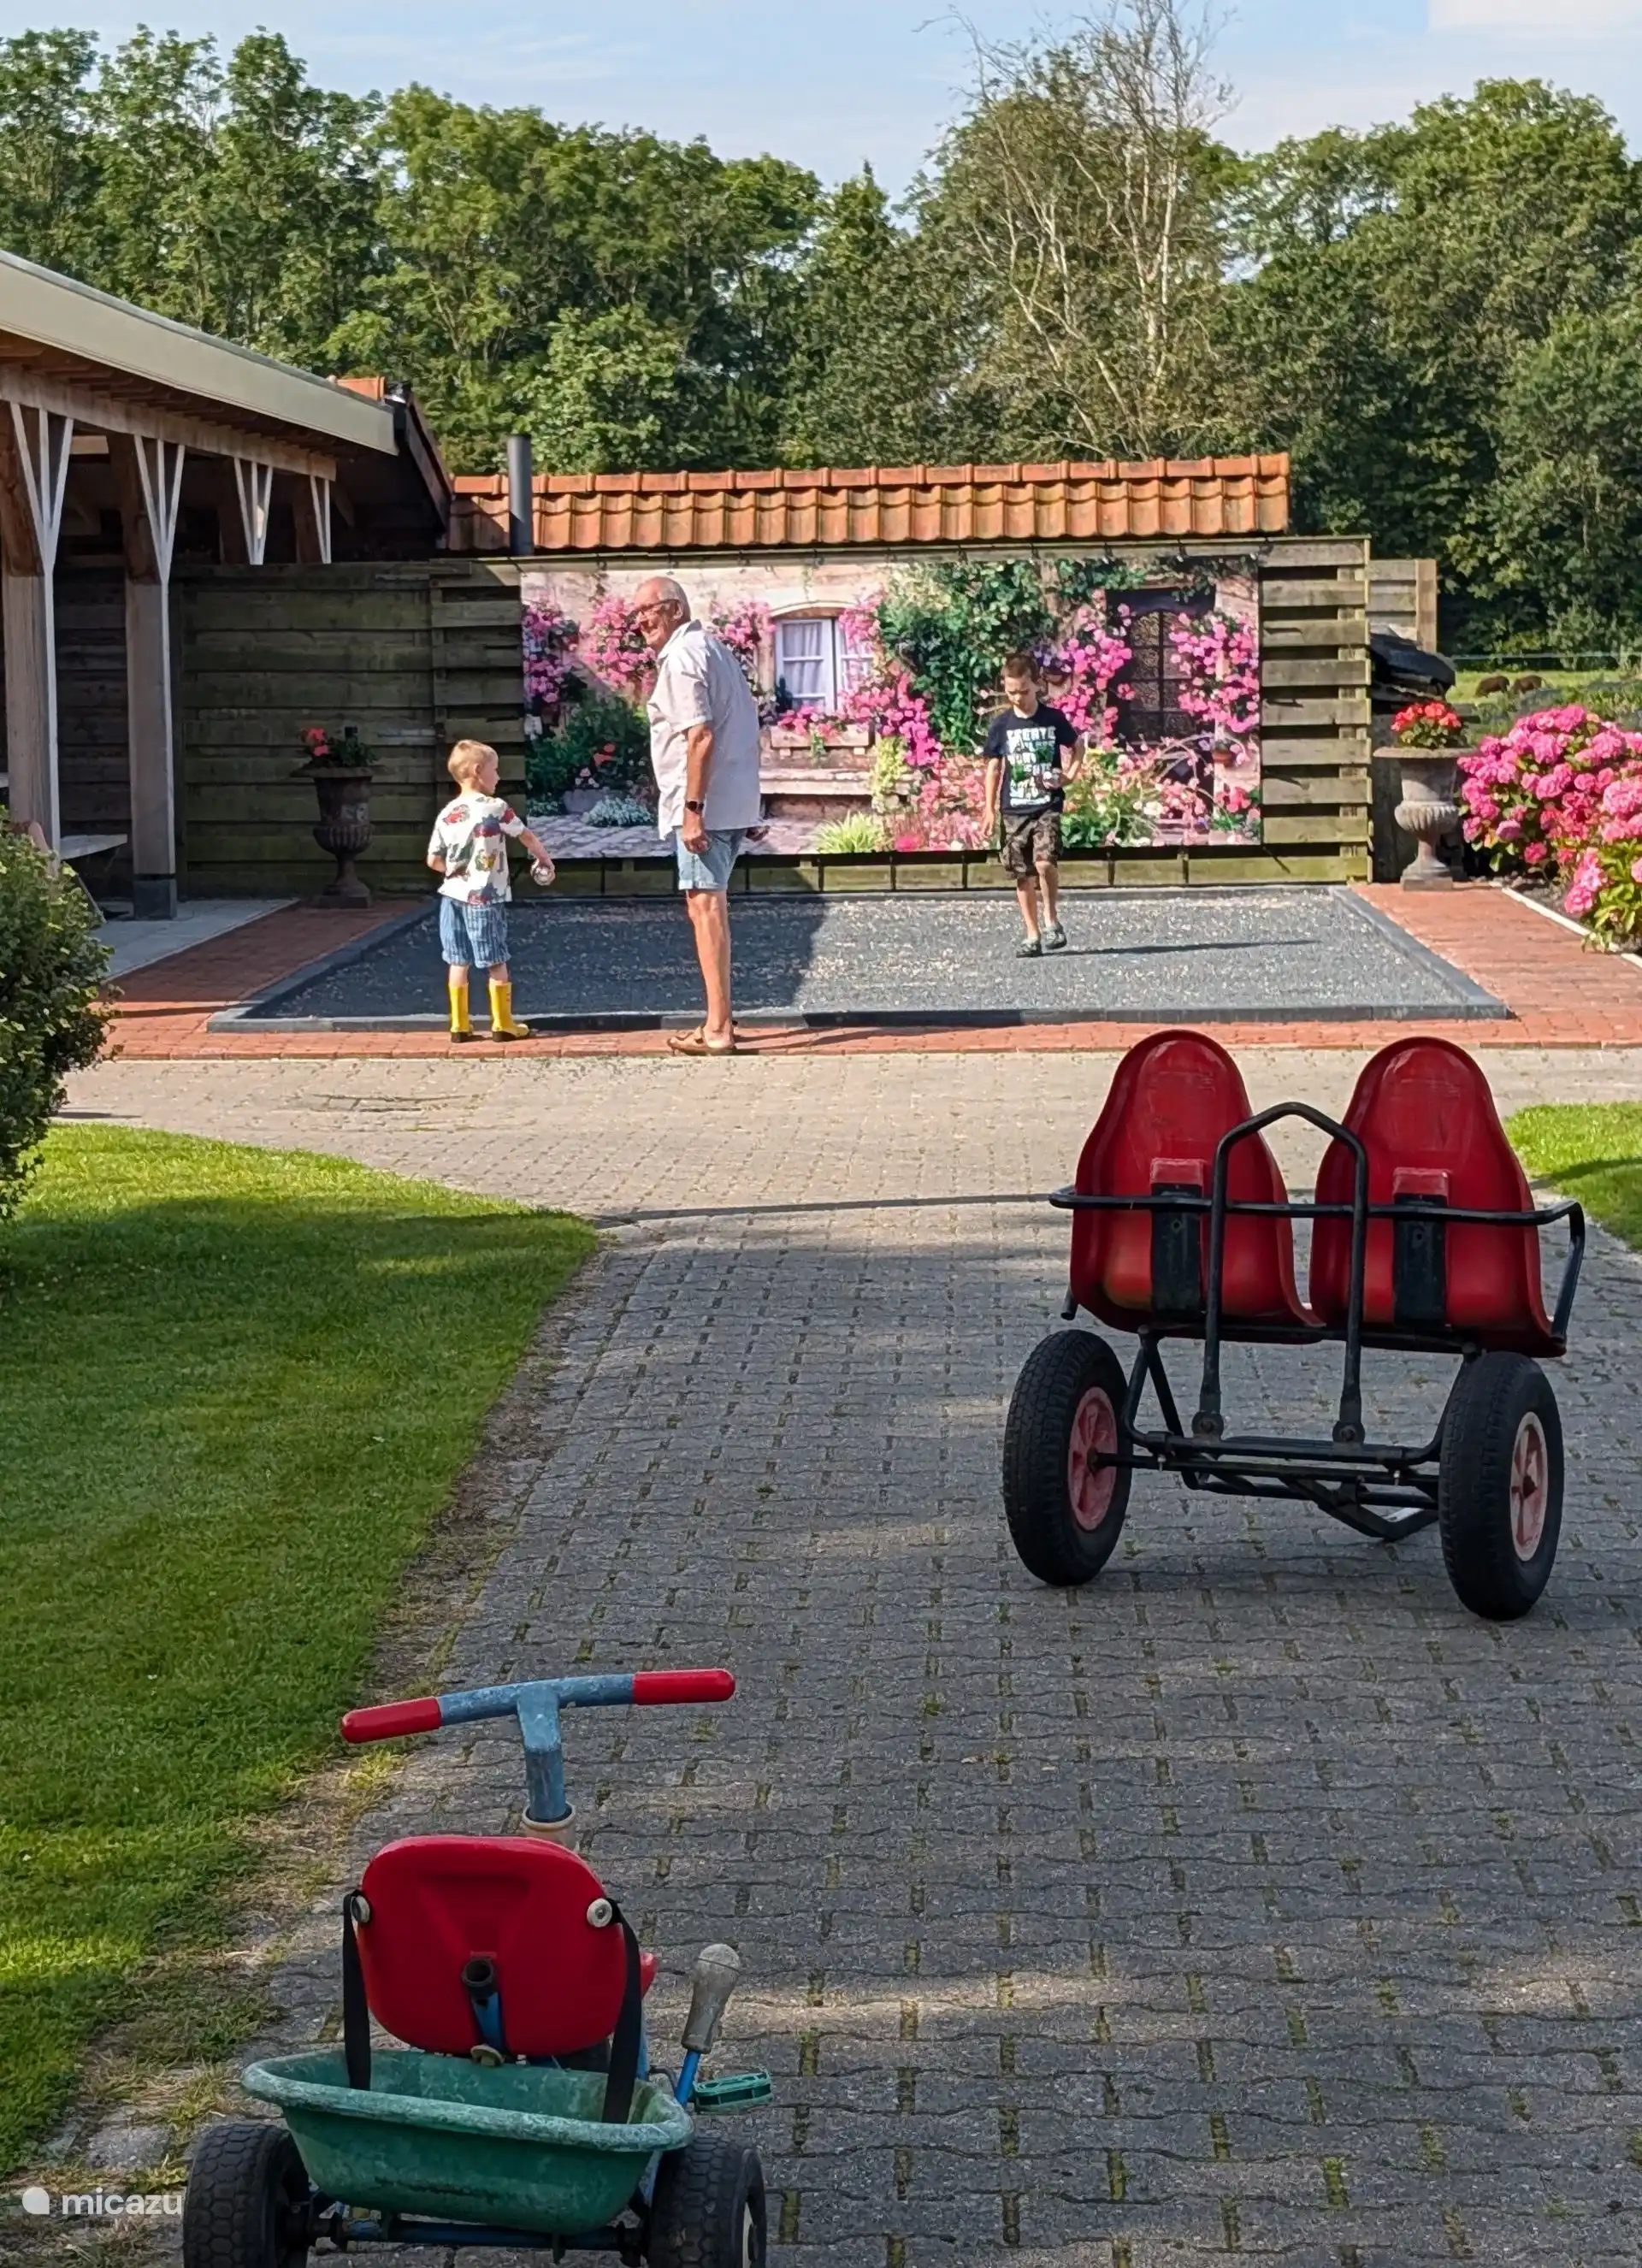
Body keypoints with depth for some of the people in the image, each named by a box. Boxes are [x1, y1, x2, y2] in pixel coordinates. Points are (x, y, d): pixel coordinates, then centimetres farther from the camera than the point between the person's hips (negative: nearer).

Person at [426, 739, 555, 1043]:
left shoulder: (447, 814, 4)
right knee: (496, 961, 5)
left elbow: (433, 860, 6)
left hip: (453, 895, 5)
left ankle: (459, 1025, 10)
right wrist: (543, 859, 20)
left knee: (457, 962, 8)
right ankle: (503, 1024, 10)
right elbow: (526, 836, 2)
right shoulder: (496, 808, -10)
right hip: (485, 898, -5)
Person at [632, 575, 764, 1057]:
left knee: (705, 908, -9)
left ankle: (718, 1031, -10)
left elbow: (701, 736, -21)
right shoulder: (712, 647, 18)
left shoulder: (681, 658, -13)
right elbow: (745, 726, 22)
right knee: (711, 906, 16)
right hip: (735, 803, 10)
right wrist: (749, 809, 24)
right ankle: (719, 1019, 21)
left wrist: (693, 809, -22)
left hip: (706, 805, -10)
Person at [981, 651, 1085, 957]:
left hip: (1048, 805, -2)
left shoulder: (1054, 719, -2)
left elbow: (1077, 745, 16)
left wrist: (1070, 774, 0)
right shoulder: (1002, 724, 1)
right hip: (1014, 809, 2)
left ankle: (1052, 921, -3)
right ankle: (1032, 935, 13)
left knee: (1045, 862, -22)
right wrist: (990, 810, 5)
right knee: (1023, 875, 5)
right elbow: (994, 767, 8)